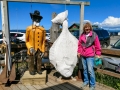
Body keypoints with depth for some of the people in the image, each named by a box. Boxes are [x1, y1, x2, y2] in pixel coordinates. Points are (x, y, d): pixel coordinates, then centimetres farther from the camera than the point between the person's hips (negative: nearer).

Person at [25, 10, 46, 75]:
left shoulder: (42, 30, 0)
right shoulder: (29, 29, -5)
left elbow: (43, 41, 4)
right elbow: (27, 40, 0)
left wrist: (42, 50, 1)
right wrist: (30, 48, -13)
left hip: (39, 49, 2)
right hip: (32, 50, -1)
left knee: (39, 61, 12)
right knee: (31, 61, 10)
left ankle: (39, 70, 29)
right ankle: (31, 70, 26)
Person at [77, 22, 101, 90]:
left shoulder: (94, 35, -7)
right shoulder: (82, 35, 5)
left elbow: (97, 46, -4)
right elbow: (79, 44, 15)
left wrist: (98, 54, -2)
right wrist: (79, 51, 12)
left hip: (90, 56, -5)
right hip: (83, 55, 5)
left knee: (90, 70, -6)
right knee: (85, 69, 15)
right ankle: (86, 81, 31)